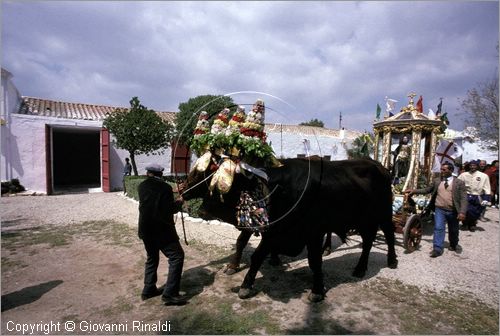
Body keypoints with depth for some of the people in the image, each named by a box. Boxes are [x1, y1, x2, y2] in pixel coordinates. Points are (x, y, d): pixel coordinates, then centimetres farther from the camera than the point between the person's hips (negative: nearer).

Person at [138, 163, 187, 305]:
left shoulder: (141, 186, 5)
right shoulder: (165, 187, -15)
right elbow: (170, 209, -17)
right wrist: (179, 202, 2)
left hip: (145, 229, 7)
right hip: (161, 230, -7)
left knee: (152, 258, 23)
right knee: (176, 256, -1)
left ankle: (149, 289, 28)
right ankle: (170, 293, -5)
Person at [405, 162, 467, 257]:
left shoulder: (459, 183, -4)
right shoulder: (436, 181, 5)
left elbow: (463, 198, -9)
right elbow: (427, 190, 12)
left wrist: (462, 212, -19)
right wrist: (414, 191, -1)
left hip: (453, 211, -1)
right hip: (439, 209, 1)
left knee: (453, 230, 17)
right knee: (438, 228, -10)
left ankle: (454, 245, 41)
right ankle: (437, 249, -4)